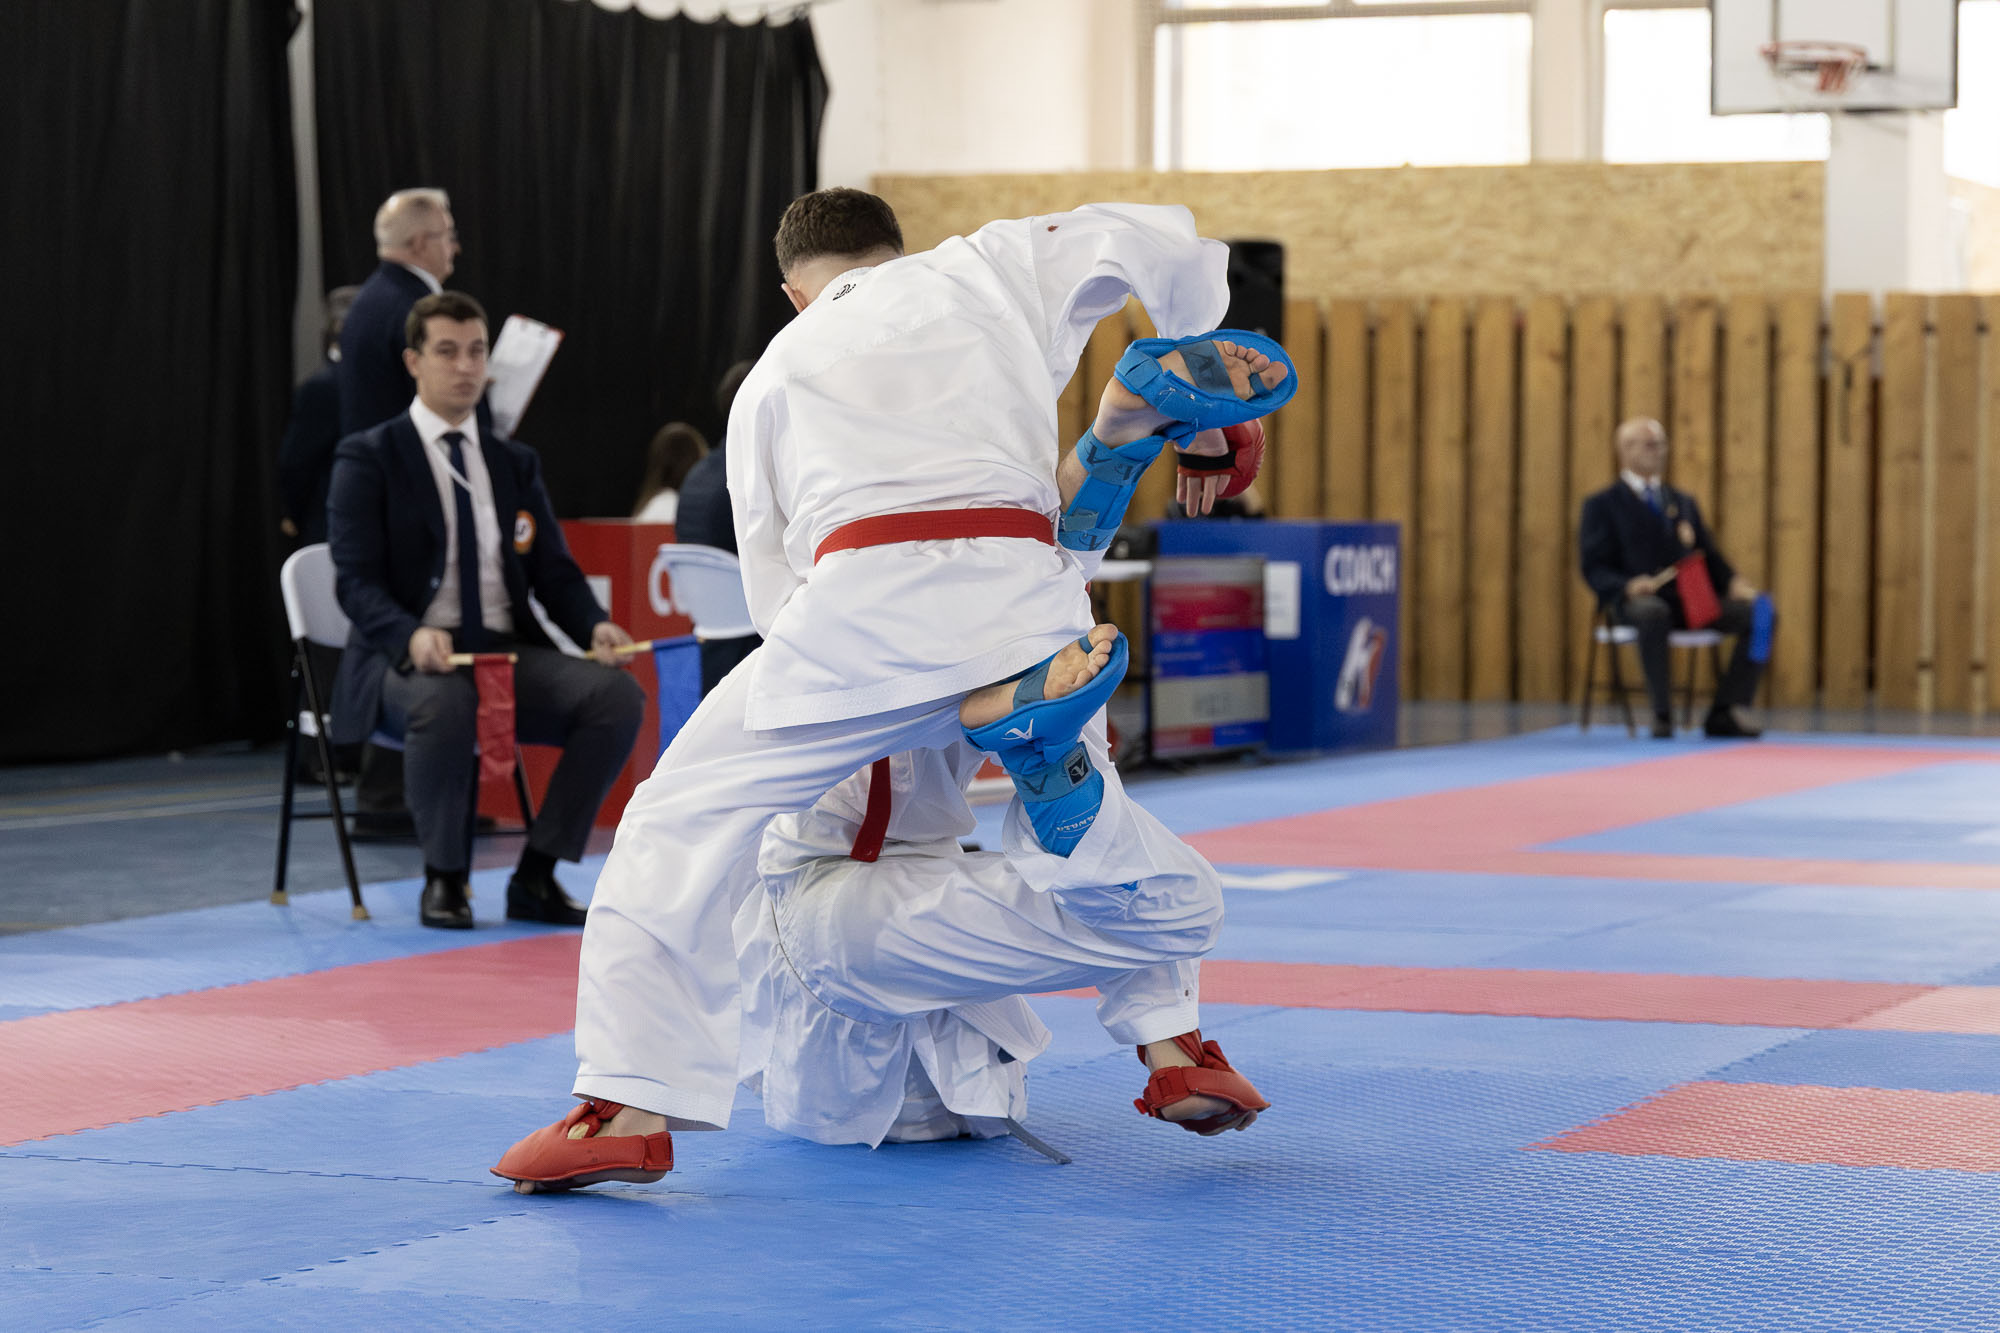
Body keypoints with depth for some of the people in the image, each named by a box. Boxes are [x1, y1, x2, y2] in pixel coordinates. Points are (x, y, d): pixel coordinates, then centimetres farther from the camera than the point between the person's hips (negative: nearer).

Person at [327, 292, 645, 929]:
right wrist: (412, 635, -29)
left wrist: (594, 625, -10)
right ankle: (444, 879, -18)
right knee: (443, 703, -41)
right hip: (410, 656, -5)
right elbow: (356, 581, -8)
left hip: (507, 652, 5)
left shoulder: (515, 463, 18)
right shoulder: (369, 459, 1)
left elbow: (554, 570, 13)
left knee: (617, 695, -23)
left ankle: (535, 876, -12)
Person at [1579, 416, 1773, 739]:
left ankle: (1725, 713, -18)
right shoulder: (1602, 505, 9)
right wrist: (1628, 586, -22)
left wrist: (1733, 581, -1)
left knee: (1762, 613, -18)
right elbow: (1594, 569, -1)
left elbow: (1710, 556, 22)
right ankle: (1661, 715, -31)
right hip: (1635, 600, -5)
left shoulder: (1683, 502, 26)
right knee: (1653, 614, -43)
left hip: (1690, 600, 6)